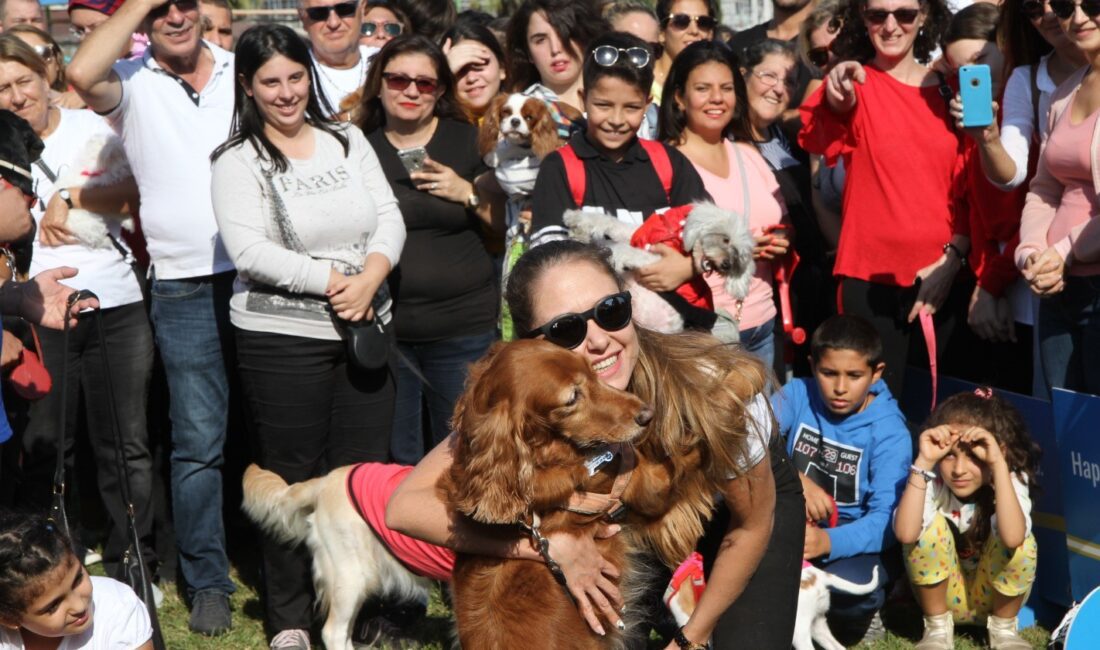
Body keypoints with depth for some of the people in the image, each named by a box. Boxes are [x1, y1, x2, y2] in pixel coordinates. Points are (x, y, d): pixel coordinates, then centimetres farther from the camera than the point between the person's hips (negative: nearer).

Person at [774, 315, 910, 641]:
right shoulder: (798, 395, -4)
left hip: (855, 540, -3)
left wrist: (830, 541, -43)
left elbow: (886, 519, -23)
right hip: (794, 525, 3)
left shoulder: (889, 433, -13)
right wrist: (794, 479, -36)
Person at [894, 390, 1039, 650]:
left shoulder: (1011, 481, -22)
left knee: (1021, 540, -29)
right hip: (940, 592, 1)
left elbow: (1012, 537, -44)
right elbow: (905, 533, -41)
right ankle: (937, 627, -6)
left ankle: (1003, 628, -3)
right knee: (930, 526, -26)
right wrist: (923, 462, -39)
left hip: (996, 595, 0)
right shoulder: (933, 481, -21)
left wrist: (998, 462, -43)